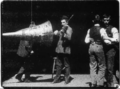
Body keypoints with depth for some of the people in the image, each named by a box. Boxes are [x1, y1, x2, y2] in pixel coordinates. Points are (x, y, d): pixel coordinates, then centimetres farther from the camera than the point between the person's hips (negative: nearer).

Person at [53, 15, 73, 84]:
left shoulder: (69, 29, -6)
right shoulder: (62, 29, 18)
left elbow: (69, 37, -20)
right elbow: (59, 35, 26)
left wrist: (63, 33, -35)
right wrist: (57, 33, 6)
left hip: (65, 49, -7)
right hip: (59, 49, 7)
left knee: (66, 64, -1)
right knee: (58, 64, 11)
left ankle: (67, 78, 7)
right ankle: (57, 78, 18)